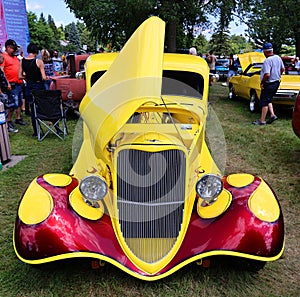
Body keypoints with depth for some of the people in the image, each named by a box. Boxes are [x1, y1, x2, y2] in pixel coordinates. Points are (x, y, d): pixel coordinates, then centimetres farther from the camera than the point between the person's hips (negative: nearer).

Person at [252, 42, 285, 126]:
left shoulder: (267, 61, -22)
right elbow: (282, 69, 17)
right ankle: (272, 115, 13)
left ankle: (262, 120, 5)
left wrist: (262, 83, -16)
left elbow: (267, 75, -30)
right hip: (277, 82, 9)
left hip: (269, 84, -9)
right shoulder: (278, 58, 5)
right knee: (268, 100, 21)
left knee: (264, 102, 0)